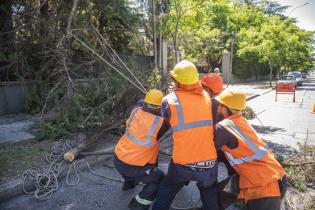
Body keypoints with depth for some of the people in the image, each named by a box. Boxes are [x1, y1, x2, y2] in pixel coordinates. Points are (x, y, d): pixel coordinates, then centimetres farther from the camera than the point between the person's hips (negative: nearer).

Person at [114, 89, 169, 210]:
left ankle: (129, 183, 53)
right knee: (159, 178, 15)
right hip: (131, 167, -6)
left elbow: (141, 102, 17)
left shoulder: (136, 110, -6)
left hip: (118, 158, 6)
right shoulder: (160, 123, -20)